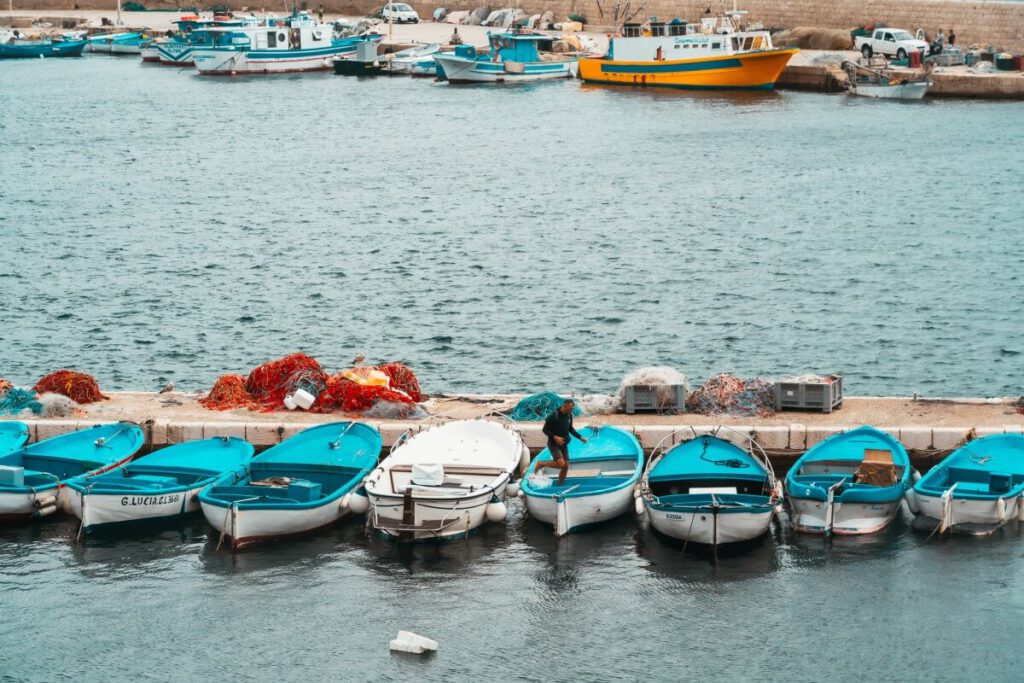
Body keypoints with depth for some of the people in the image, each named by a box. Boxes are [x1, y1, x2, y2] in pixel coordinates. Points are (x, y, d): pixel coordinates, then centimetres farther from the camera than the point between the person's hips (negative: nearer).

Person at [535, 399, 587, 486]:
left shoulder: (569, 415, 1)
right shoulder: (554, 416, -19)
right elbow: (545, 430, -14)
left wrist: (580, 437, 10)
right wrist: (555, 437, -27)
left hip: (564, 444, 7)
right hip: (554, 444, -7)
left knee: (566, 466, 4)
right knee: (561, 464, -21)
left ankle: (560, 486, 20)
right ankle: (541, 464, 2)